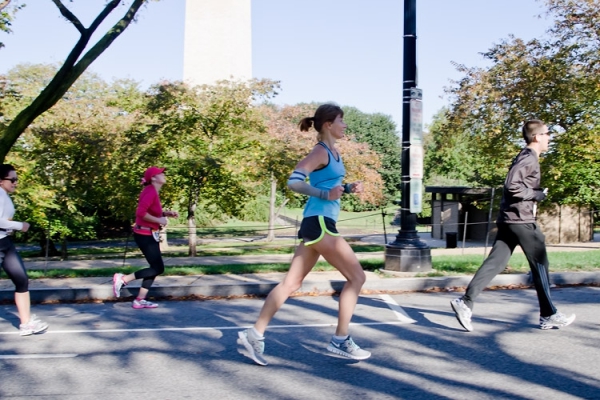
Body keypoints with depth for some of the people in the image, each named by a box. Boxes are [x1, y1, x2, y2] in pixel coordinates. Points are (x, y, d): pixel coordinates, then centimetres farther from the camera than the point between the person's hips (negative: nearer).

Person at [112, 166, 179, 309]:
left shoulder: (153, 191, 10)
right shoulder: (150, 192, -19)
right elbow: (141, 213, -29)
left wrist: (166, 213, 8)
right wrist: (159, 220, -20)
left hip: (149, 235, 10)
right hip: (145, 235, -10)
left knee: (155, 267, 13)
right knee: (158, 268, -5)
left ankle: (140, 300, 18)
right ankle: (123, 279, 0)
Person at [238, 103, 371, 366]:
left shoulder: (333, 152, 17)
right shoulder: (320, 151, -10)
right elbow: (293, 182, -19)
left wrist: (349, 188, 10)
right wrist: (325, 194, -25)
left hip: (317, 223, 9)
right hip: (319, 222, -9)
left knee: (292, 282, 8)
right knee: (357, 277, -2)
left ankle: (255, 334, 10)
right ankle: (340, 340, 5)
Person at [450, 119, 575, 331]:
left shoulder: (526, 157, 20)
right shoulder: (529, 158, -11)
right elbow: (512, 185, -23)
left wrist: (536, 195, 13)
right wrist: (537, 195, -13)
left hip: (508, 219, 9)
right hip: (521, 219, -9)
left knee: (495, 263, 2)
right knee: (540, 265, 4)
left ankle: (465, 303, -7)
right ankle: (549, 316, 14)